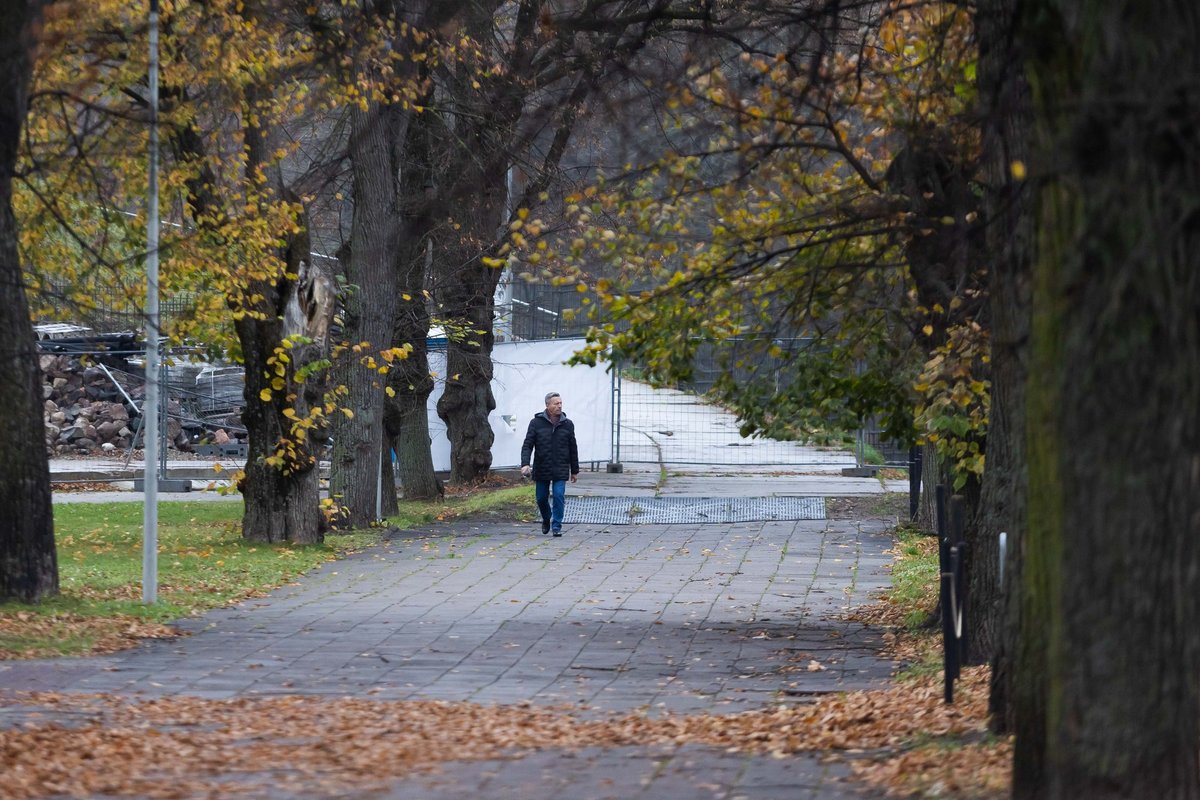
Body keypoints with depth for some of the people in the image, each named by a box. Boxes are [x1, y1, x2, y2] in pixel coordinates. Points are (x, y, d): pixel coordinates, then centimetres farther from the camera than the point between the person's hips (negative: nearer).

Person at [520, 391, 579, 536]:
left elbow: (573, 449, 10)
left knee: (559, 496, -11)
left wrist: (575, 470, 11)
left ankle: (557, 526, -2)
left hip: (560, 470, 0)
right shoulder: (536, 423, -2)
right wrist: (525, 464, -21)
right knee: (541, 498, 10)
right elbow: (527, 445, -6)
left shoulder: (567, 424, 4)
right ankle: (546, 519, 37)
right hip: (541, 469, 0)